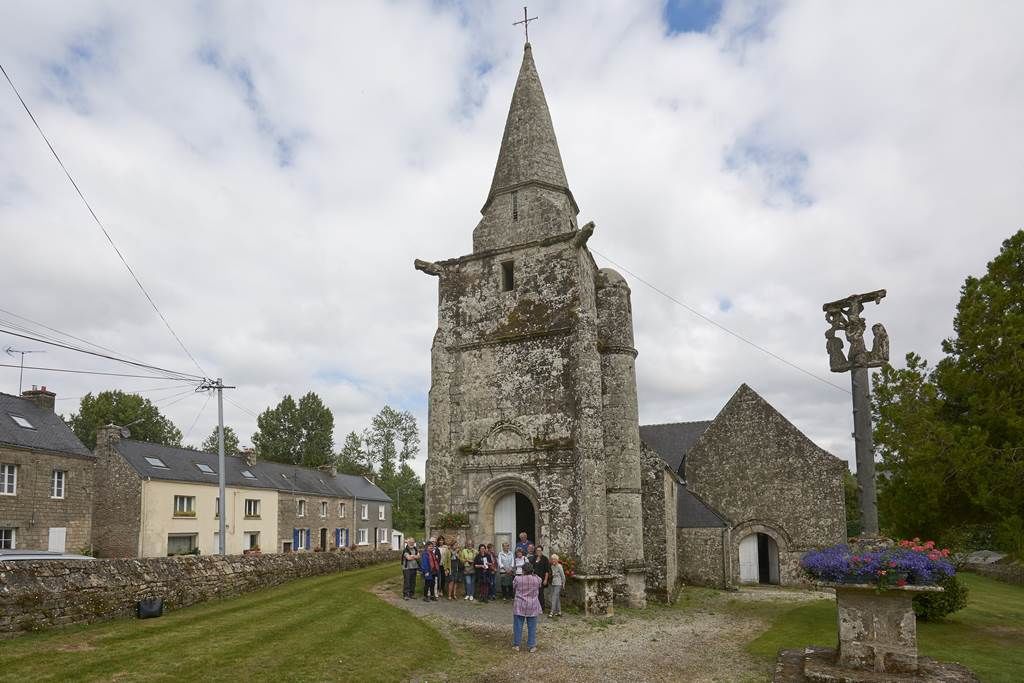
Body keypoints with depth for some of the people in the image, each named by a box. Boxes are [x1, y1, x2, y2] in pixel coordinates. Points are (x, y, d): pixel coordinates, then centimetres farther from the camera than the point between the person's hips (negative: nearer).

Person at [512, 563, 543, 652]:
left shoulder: (518, 579, -10)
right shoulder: (537, 580, -6)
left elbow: (513, 586, 8)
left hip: (519, 607, -1)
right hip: (532, 607, 1)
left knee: (518, 626, 9)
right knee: (532, 627, 9)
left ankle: (516, 645, 15)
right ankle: (532, 646, 13)